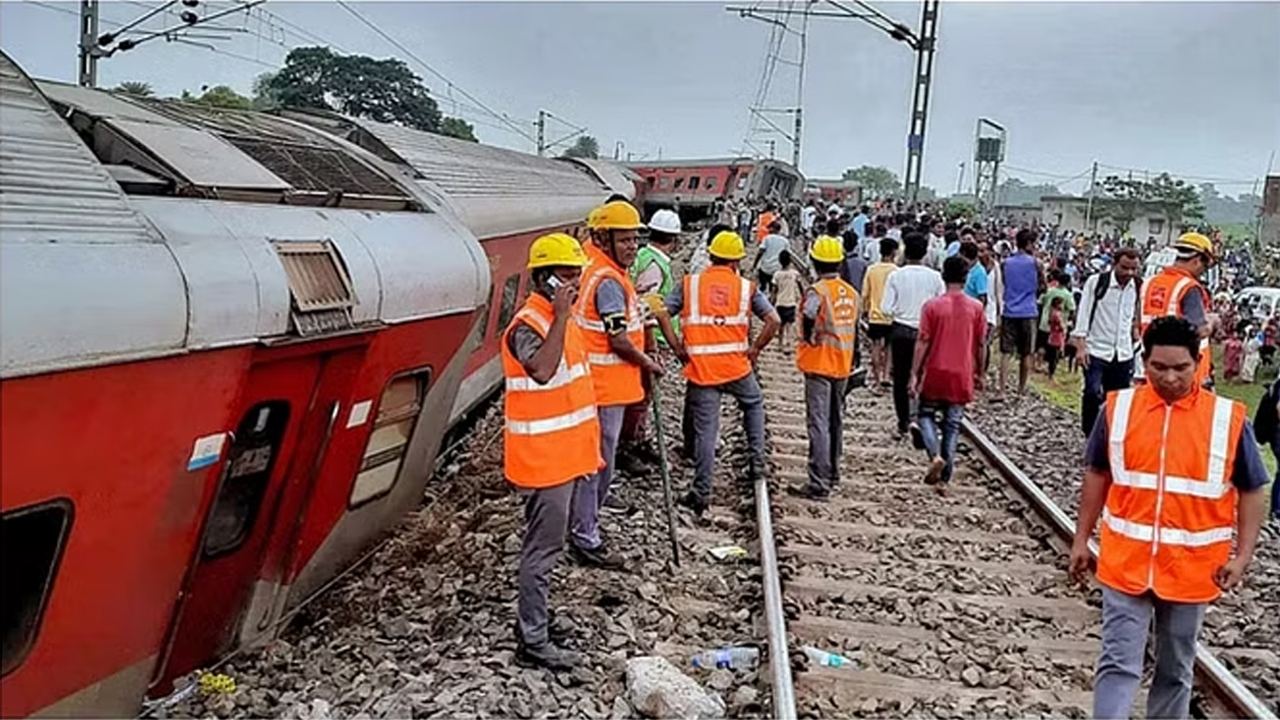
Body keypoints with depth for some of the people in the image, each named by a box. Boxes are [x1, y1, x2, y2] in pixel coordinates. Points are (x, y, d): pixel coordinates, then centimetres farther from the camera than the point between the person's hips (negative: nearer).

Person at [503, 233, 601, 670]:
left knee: (545, 543, 18)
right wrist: (561, 318, -33)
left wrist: (586, 447, 21)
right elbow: (543, 371, -39)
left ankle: (534, 618, 31)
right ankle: (532, 641, 8)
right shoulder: (527, 326, -18)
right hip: (543, 459, -9)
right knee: (543, 547, -2)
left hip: (564, 455, 10)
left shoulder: (560, 320, 12)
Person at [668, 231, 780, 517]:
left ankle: (701, 492, 6)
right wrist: (755, 349, 5)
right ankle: (757, 461, 26)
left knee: (706, 429, 5)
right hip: (736, 365, 0)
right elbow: (773, 320, -5)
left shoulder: (689, 284, 4)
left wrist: (680, 349, 3)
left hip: (700, 368, 0)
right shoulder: (746, 287, 4)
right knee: (754, 404, 29)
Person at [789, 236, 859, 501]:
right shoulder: (851, 293, 6)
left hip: (819, 365, -7)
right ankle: (832, 474, 31)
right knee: (836, 420, 18)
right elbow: (855, 330, 12)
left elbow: (808, 322, -33)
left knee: (819, 423, -7)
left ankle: (819, 484, -9)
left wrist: (809, 342, -12)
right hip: (842, 365, 7)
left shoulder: (817, 291, -15)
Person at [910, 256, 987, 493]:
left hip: (935, 373, -2)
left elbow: (923, 342, -9)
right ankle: (944, 479, 10)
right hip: (962, 376, 2)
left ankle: (935, 455, -10)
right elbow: (981, 345, 3)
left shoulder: (932, 306, -8)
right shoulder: (976, 308, -2)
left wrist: (914, 374, -4)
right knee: (952, 425, 9)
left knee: (926, 415, 16)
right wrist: (979, 373, 15)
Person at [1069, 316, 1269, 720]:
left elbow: (1252, 491, 2)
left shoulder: (1228, 419, -7)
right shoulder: (1118, 408, -4)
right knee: (1118, 665, 1)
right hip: (1125, 563, 0)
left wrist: (1243, 557, -6)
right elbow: (1097, 475, 7)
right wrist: (1081, 539, 8)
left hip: (1191, 571, 0)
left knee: (1175, 671, 15)